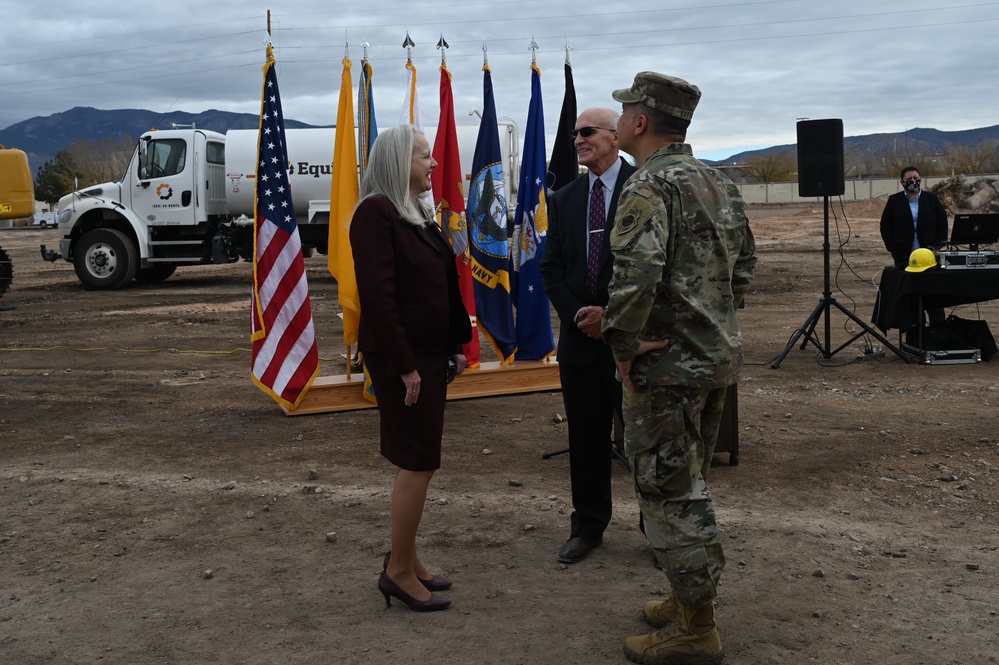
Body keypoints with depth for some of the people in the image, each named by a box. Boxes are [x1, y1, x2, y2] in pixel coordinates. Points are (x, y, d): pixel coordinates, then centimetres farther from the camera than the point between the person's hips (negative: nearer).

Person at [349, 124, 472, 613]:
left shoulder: (420, 215, 14)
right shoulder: (376, 213, -14)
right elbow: (377, 296, -21)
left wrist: (455, 346, 12)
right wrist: (403, 366, -21)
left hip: (430, 354, 9)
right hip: (399, 357, -9)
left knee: (419, 460, 13)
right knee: (418, 461, -5)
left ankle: (406, 558, 25)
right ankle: (399, 572, 7)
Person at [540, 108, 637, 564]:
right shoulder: (564, 200, 12)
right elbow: (551, 268, 10)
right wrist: (578, 314, -6)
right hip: (580, 336, 5)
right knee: (586, 437, 12)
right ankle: (587, 526, 25)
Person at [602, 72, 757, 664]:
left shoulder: (649, 187, -17)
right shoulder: (720, 183, 12)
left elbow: (636, 272, -31)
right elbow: (745, 263, 18)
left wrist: (623, 344, -19)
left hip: (668, 363, -9)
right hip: (721, 353, 9)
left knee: (669, 489, 1)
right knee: (687, 481, 21)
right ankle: (692, 597, 34)